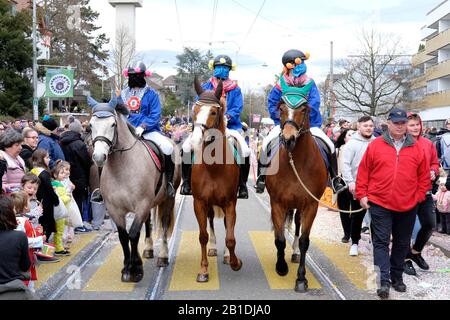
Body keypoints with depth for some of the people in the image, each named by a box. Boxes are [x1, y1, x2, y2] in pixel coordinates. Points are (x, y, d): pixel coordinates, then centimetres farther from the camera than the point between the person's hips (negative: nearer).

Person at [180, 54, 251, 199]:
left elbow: (237, 109, -1)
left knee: (245, 151, -24)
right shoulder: (205, 87, 13)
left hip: (230, 126, -1)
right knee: (187, 146, -20)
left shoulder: (235, 89, 10)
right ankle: (187, 181, -4)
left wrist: (227, 117, -21)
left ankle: (242, 184, -6)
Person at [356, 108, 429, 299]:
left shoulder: (416, 149, 3)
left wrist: (419, 195, 1)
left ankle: (397, 277, 28)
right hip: (380, 204, -2)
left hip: (408, 206, 3)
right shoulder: (375, 145, -2)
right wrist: (362, 195, -3)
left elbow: (424, 175, 9)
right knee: (381, 242, -5)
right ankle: (384, 281, -6)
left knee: (402, 244, 14)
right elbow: (363, 172, 1)